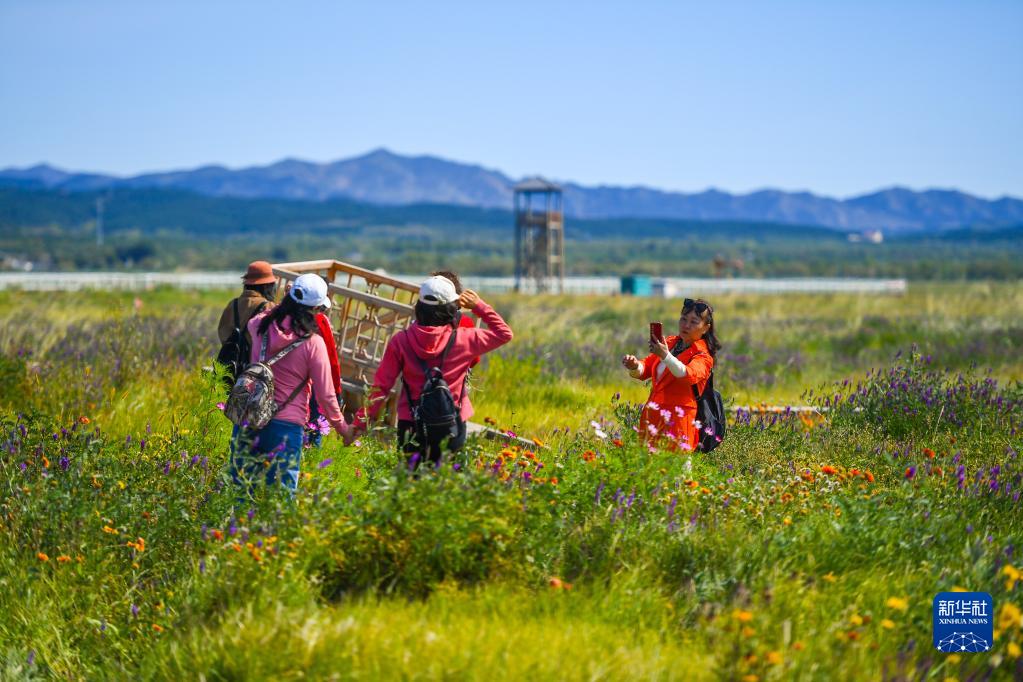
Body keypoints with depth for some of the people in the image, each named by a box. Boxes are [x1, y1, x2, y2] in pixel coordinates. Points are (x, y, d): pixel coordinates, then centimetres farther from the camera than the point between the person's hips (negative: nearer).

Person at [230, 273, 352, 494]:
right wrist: (343, 429, 10)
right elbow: (326, 396, -4)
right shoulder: (313, 343, -10)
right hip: (286, 426, -4)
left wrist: (286, 302, 31)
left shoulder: (261, 327, 1)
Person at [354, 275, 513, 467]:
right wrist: (478, 306, 6)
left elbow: (381, 386, -6)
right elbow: (504, 333, 6)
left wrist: (361, 422, 1)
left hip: (410, 425, 1)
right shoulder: (462, 340, -9)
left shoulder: (401, 341, -7)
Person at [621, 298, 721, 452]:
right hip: (652, 416, 6)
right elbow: (644, 370, 14)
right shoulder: (669, 343, 15)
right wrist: (635, 366, -10)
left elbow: (689, 376, -25)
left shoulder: (703, 357, -5)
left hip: (677, 422, -6)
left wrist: (665, 356, -38)